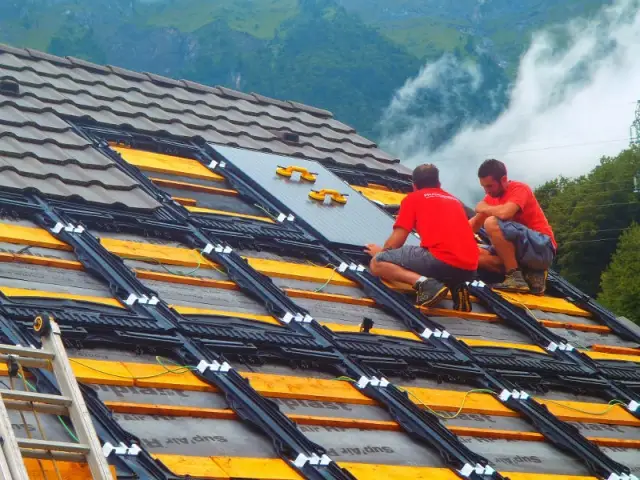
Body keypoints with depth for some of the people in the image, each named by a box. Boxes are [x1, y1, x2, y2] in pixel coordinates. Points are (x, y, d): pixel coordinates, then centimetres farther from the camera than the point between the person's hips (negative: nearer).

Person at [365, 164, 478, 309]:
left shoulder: (412, 198, 15)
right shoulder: (455, 200, 30)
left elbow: (396, 241, 10)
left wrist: (381, 252, 33)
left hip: (441, 260, -6)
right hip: (469, 269, 6)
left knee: (377, 263, 5)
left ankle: (424, 283, -18)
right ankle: (456, 285, 6)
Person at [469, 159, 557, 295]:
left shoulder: (519, 188, -11)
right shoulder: (492, 197, 13)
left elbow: (505, 213, -31)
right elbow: (473, 225, 14)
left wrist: (483, 208, -11)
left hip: (541, 249, -9)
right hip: (523, 250, 9)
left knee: (492, 222, -25)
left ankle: (515, 277, -21)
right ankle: (531, 274, -4)